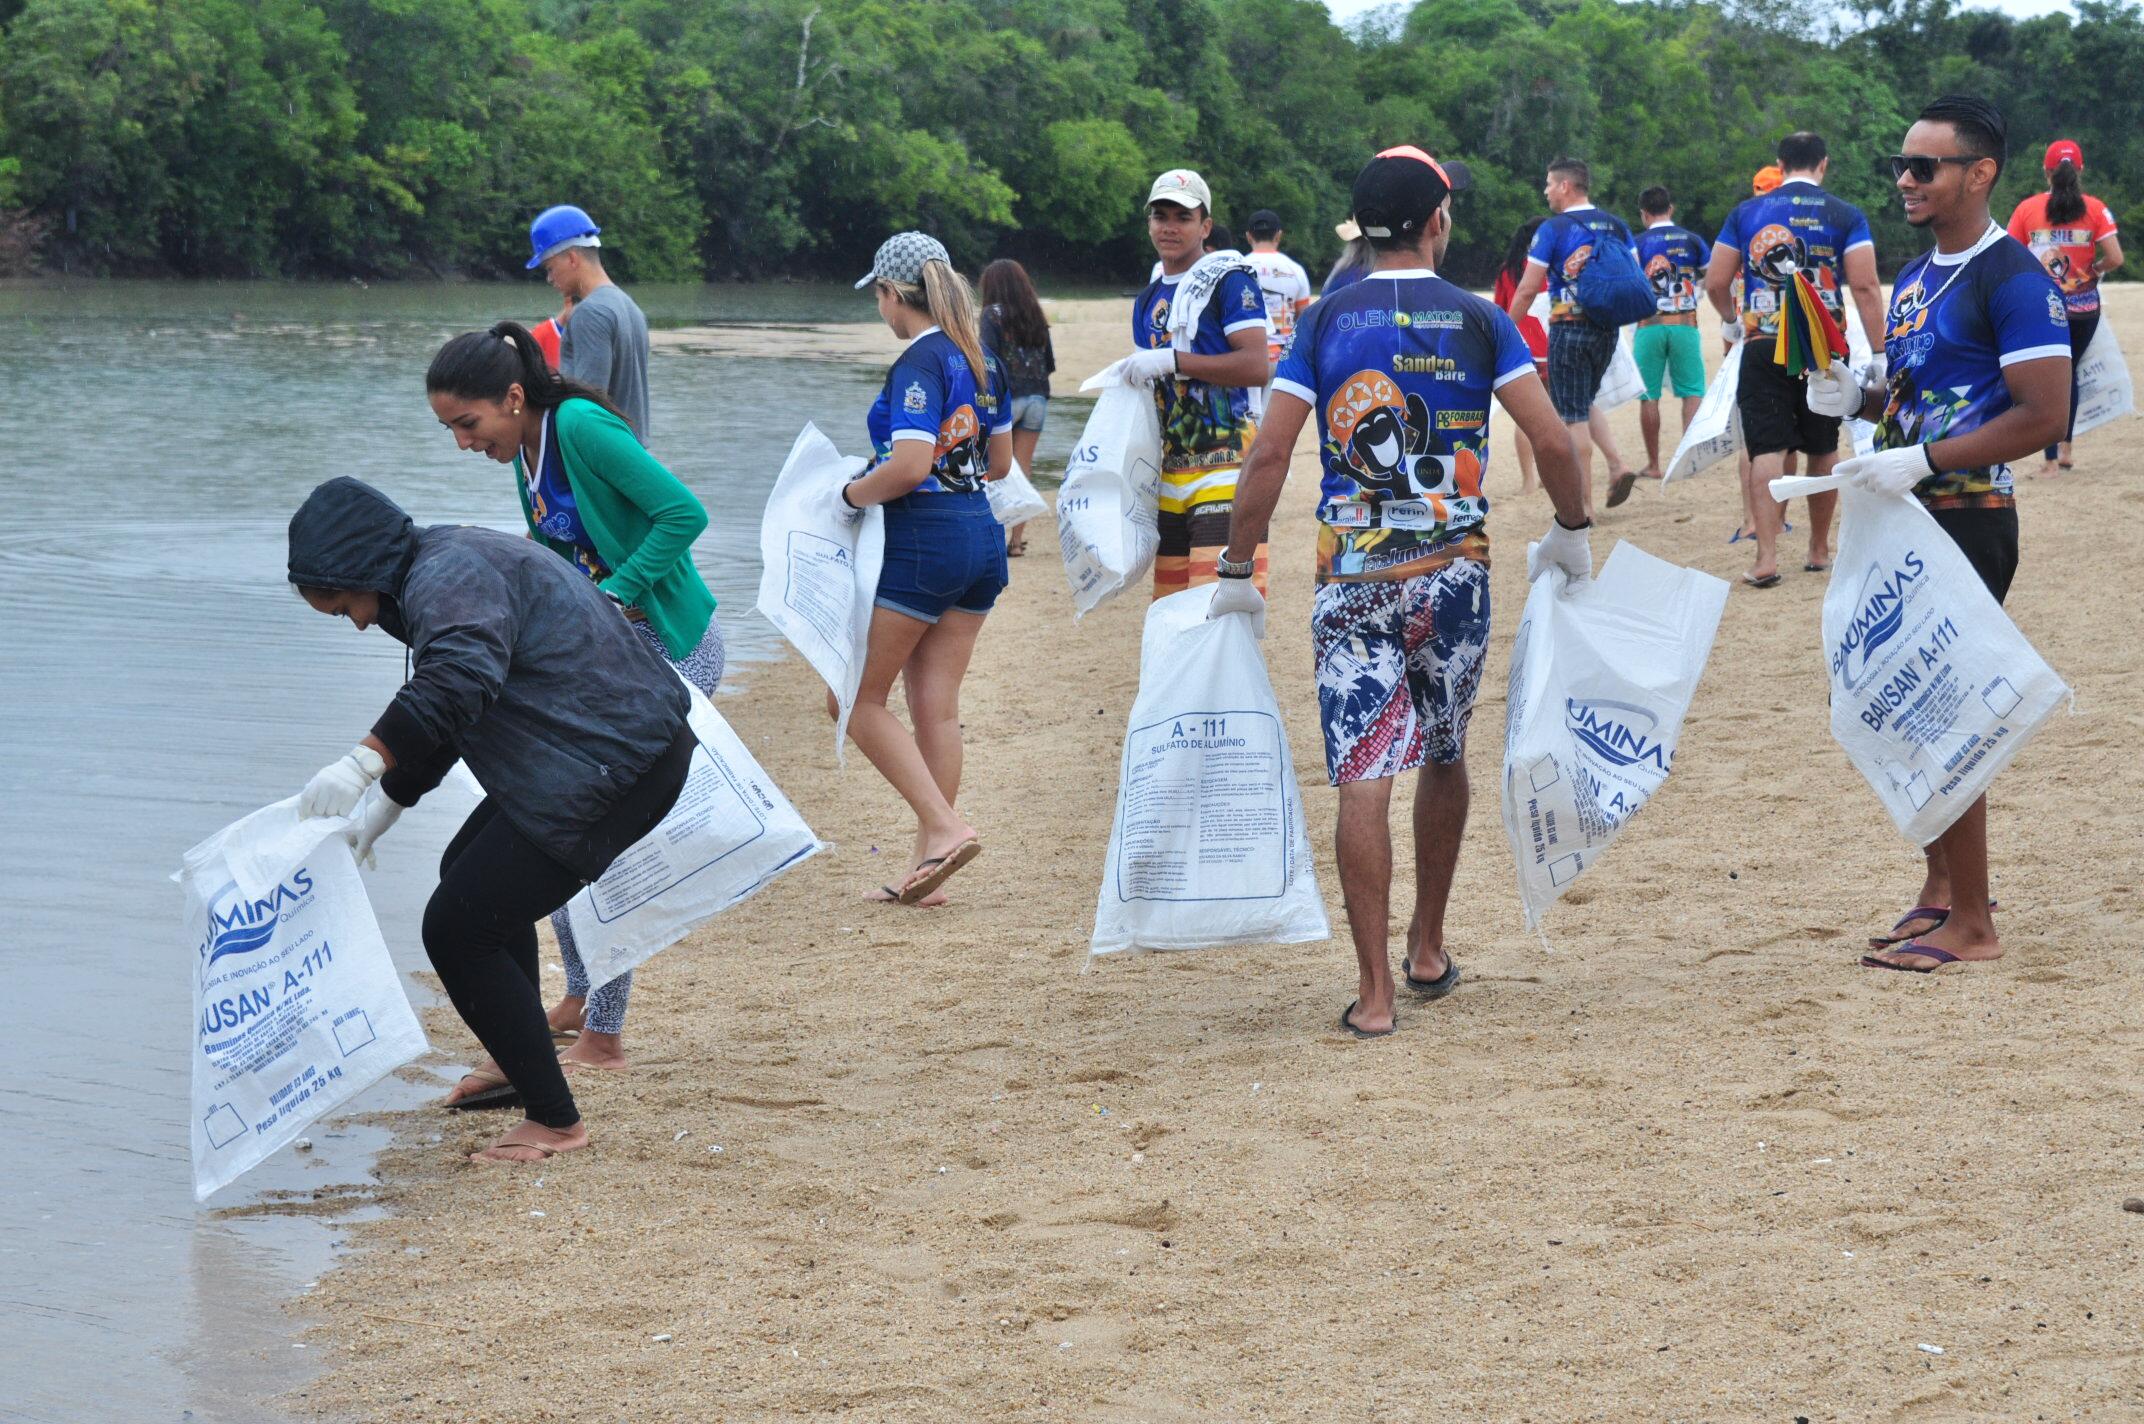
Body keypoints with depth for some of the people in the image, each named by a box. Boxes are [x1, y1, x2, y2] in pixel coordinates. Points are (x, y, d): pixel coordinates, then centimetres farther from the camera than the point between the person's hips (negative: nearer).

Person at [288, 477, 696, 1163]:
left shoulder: (447, 577, -17)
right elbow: (439, 715, 29)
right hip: (632, 742, 12)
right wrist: (384, 807, 31)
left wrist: (364, 760, -44)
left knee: (457, 927, -9)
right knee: (471, 871, 30)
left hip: (614, 768, -12)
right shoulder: (452, 564, 18)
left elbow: (461, 675, -38)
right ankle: (519, 1064, 40)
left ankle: (555, 1122, -2)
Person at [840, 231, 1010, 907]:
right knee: (937, 705, 9)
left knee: (856, 699, 1)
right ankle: (929, 867, 10)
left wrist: (852, 493, -8)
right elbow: (1000, 462, 19)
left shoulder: (920, 362, -15)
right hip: (981, 536, 8)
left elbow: (908, 467, -24)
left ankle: (945, 826, -9)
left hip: (921, 540, -8)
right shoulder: (980, 360, 11)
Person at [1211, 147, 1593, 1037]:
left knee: (1362, 777, -4)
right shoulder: (1479, 322, 0)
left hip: (1351, 579, -1)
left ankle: (1374, 989, -7)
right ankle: (1428, 949, 32)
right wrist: (1571, 530, 10)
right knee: (1444, 755, 20)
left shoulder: (1327, 322, 1)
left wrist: (1237, 572, 2)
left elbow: (1270, 453, -4)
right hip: (1453, 572, 1)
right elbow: (1551, 441, -7)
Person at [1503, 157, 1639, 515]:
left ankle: (1584, 505, -1)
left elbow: (1527, 289, -10)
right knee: (1584, 403, 24)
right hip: (1606, 329, 6)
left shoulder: (1553, 229, -9)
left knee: (1575, 416, -1)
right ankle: (1618, 465, 4)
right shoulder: (1617, 227, 7)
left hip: (1568, 329, -6)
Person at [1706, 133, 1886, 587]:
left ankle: (1766, 557, -14)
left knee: (1767, 449, -2)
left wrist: (1732, 319, 25)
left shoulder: (1746, 213, 4)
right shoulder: (1845, 216, 0)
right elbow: (1865, 287, -7)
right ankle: (1819, 550, 25)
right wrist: (1880, 354, -6)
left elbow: (1715, 284, 5)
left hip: (1764, 347, 0)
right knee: (1823, 449, 15)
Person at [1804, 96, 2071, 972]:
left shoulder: (2012, 279, -15)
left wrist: (1920, 461, -24)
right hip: (1904, 521, 9)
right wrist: (1858, 397, 3)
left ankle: (1971, 923, 0)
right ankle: (1941, 890, 26)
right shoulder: (1915, 279, 14)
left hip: (1965, 522, -9)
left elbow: (2044, 415, -21)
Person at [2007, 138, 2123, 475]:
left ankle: (2051, 460, -2)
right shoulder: (2094, 208, -4)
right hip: (2084, 306, 1)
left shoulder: (2028, 209, -4)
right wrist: (2093, 270, 8)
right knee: (2070, 372, 21)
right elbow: (2115, 258, -10)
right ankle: (2066, 448, 26)